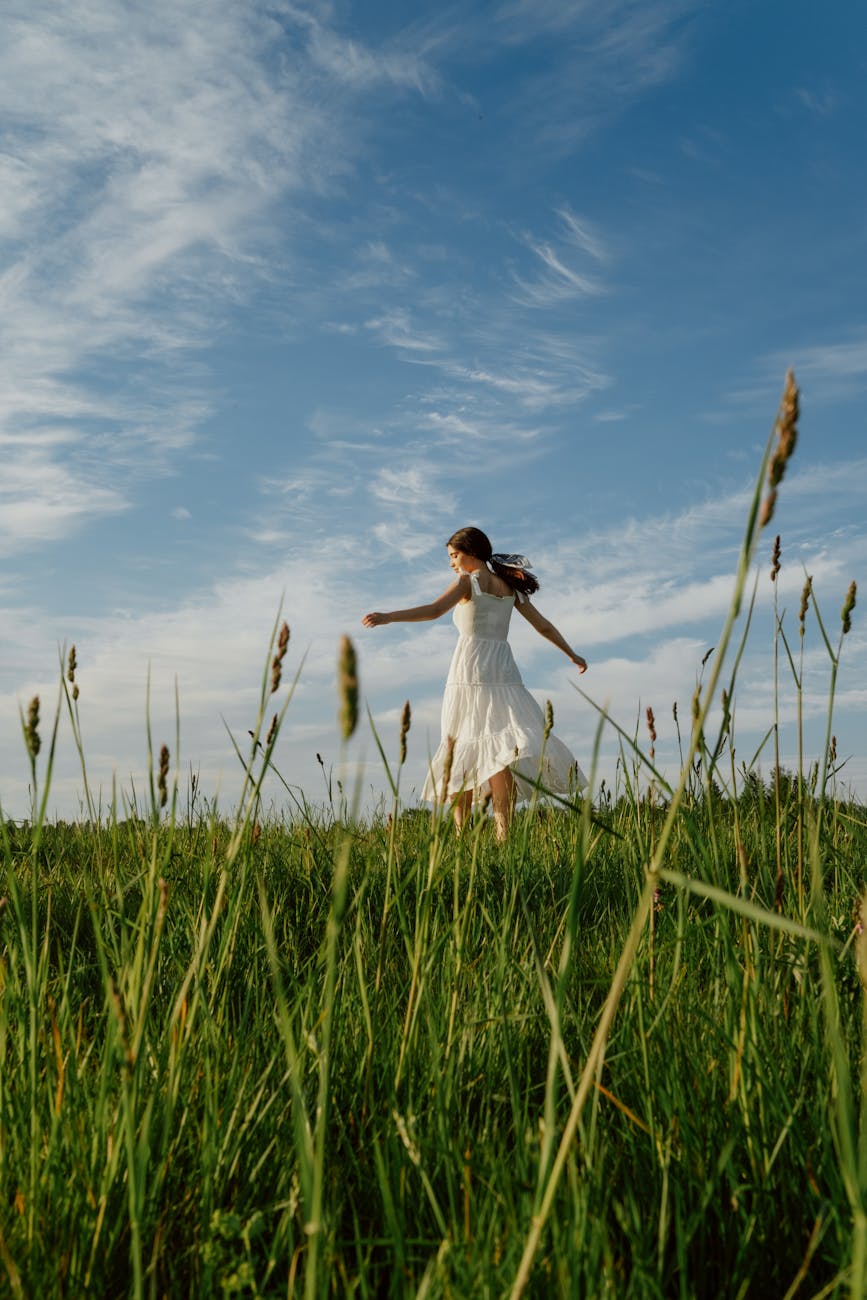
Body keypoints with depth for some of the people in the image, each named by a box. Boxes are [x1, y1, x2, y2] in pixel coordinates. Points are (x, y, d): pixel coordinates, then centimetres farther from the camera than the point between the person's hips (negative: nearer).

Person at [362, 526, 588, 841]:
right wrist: (572, 655, 34)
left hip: (471, 668, -4)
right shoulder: (510, 585, 16)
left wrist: (387, 617, -24)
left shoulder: (468, 582, -1)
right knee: (501, 748, -5)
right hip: (503, 670, 5)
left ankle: (462, 833, 1)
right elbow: (544, 626, 22)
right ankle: (504, 829, -20)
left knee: (462, 748, 2)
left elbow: (434, 610, -18)